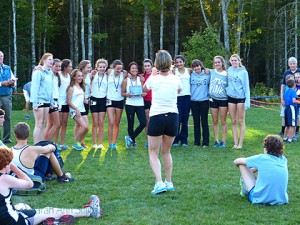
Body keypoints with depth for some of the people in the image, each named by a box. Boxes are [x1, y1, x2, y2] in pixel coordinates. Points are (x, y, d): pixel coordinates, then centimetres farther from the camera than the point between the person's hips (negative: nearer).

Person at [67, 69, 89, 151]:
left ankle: (79, 142, 15)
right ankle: (76, 143, -2)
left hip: (82, 110, 7)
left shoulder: (81, 87, 16)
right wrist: (76, 109, -18)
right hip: (75, 110, -7)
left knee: (86, 128, -1)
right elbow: (69, 101, -10)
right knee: (84, 126, -19)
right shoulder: (71, 88, -5)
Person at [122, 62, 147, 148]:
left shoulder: (141, 79, 7)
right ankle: (133, 141, 22)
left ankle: (131, 138, 7)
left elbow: (144, 91, 13)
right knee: (130, 124, 3)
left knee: (143, 123, -11)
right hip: (130, 104, -1)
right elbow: (122, 93, 6)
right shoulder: (126, 81, 3)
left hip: (140, 104, 2)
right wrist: (127, 94, -14)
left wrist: (143, 93, -9)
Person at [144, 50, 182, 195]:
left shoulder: (153, 79, -8)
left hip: (156, 117, -3)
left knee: (153, 153, 6)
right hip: (173, 117, 3)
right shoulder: (176, 79, -1)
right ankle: (169, 182, 26)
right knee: (166, 152, 21)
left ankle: (159, 182, -12)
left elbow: (144, 89, 16)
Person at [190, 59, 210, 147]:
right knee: (196, 122, 8)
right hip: (194, 101, 2)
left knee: (204, 122, 1)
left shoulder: (207, 75, 0)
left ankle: (205, 142, 6)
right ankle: (196, 142, 14)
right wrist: (189, 95, 1)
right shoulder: (191, 75, 3)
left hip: (204, 100, -2)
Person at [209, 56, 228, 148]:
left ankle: (223, 141, 8)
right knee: (215, 121, 7)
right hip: (213, 99, 1)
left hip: (223, 99, -1)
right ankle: (216, 141, 15)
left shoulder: (226, 74, 1)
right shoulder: (211, 72, 3)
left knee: (223, 121, 1)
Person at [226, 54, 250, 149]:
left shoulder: (243, 72, -5)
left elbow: (246, 87, -7)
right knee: (233, 122, 7)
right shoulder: (229, 70, 7)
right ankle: (235, 143, 12)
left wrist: (247, 101, -12)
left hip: (240, 98, -4)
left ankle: (240, 143, 4)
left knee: (241, 121, 0)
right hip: (231, 98, 4)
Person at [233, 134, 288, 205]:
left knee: (242, 165, 8)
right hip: (281, 200, 5)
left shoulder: (261, 158, -7)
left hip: (260, 199, -5)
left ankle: (245, 189, 27)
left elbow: (236, 161, 7)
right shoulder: (283, 160, 4)